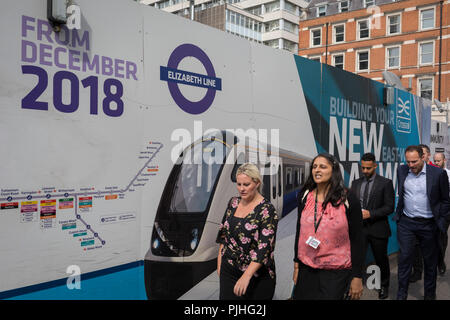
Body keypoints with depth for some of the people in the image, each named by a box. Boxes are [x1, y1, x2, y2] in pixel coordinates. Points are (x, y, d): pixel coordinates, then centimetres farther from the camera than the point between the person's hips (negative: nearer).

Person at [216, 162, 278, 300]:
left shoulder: (267, 210, -14)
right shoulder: (233, 202, 5)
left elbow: (264, 247, -20)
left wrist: (246, 276, -27)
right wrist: (219, 262, 12)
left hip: (256, 275, -4)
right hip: (229, 271, 5)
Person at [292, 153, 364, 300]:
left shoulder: (348, 199, -9)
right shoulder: (304, 196, 2)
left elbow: (357, 239, -7)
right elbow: (300, 232, 8)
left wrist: (357, 276, -7)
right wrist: (296, 265, 9)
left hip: (337, 272, -3)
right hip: (306, 270, 4)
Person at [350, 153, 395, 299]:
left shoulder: (385, 183, -4)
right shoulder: (356, 183, 8)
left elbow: (390, 207, -9)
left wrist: (370, 214, -19)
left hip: (378, 229, -2)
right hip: (359, 228, 2)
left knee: (381, 260, 15)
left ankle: (384, 286, 36)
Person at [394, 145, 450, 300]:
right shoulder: (402, 170, 0)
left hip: (428, 225, -1)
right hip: (406, 223, 2)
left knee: (430, 261, 12)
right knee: (405, 258, 3)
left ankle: (430, 294, 29)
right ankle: (401, 294, 13)